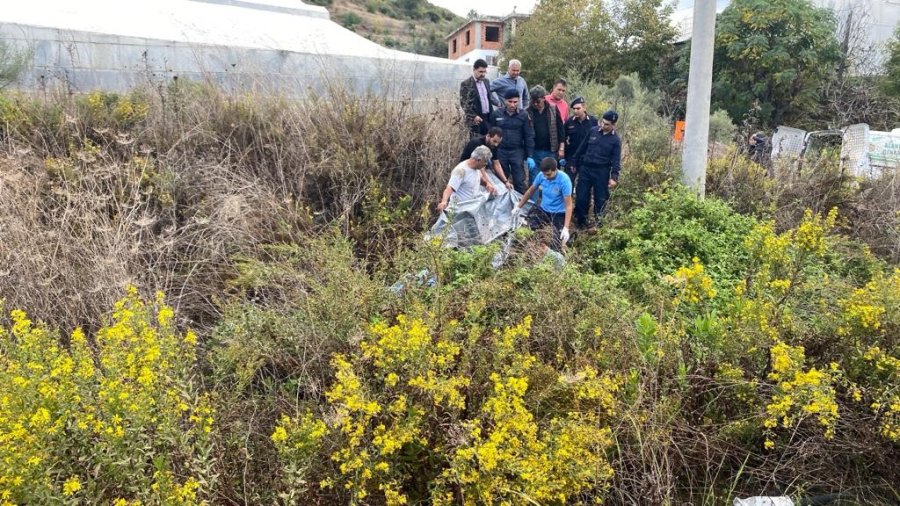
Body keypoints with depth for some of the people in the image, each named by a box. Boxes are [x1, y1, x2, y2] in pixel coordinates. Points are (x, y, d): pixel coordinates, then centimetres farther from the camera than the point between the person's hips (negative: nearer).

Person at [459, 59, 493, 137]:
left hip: (488, 117, 6)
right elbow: (464, 103, -10)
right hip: (475, 119, -6)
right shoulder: (465, 84, -7)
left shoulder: (486, 81, 13)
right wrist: (473, 116, -19)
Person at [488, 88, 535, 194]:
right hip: (500, 152, 1)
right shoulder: (496, 114, 0)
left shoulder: (523, 115, -2)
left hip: (517, 152, -1)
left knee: (519, 182, 0)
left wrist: (529, 156, -5)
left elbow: (529, 136, 0)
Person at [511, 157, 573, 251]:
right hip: (543, 210, 5)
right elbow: (531, 191, 8)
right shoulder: (541, 175, -11)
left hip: (559, 213, -5)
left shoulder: (564, 180, -25)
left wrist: (566, 228, -33)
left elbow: (568, 205, -25)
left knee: (555, 246, -14)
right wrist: (518, 207, 11)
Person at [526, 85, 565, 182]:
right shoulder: (528, 112, -2)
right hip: (534, 151, -1)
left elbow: (560, 129, 5)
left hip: (550, 151, 1)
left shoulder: (553, 110, 1)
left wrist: (561, 148, 1)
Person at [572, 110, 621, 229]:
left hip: (602, 172, -2)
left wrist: (614, 177, -15)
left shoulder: (615, 140, -4)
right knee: (581, 197, 4)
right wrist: (575, 163, 13)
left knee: (600, 198, 6)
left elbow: (616, 160, -6)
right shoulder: (593, 131, 3)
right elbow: (582, 148, 12)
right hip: (585, 169, 2)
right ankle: (580, 220, 19)